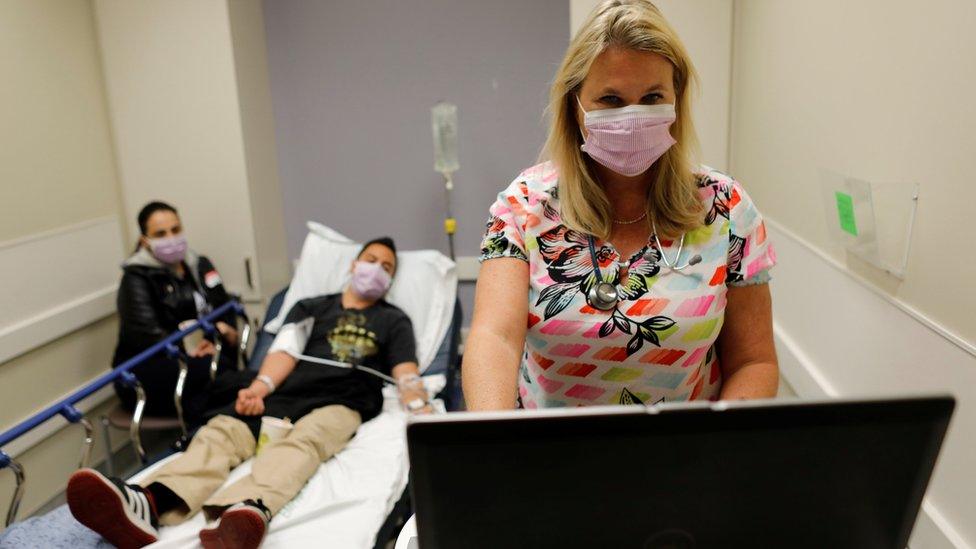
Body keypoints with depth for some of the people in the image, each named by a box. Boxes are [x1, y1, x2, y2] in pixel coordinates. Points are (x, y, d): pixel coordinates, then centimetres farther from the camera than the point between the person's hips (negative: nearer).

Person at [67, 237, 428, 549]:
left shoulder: (394, 321, 22)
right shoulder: (310, 307, 27)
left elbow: (406, 374, 6)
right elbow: (286, 350, 10)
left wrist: (424, 415, -14)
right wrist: (259, 386, -11)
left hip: (342, 403, -3)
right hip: (286, 394, 3)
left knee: (301, 443, -37)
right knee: (220, 430, -26)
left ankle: (250, 511, -67)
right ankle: (147, 504, -53)